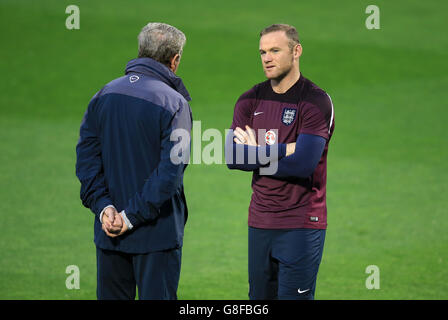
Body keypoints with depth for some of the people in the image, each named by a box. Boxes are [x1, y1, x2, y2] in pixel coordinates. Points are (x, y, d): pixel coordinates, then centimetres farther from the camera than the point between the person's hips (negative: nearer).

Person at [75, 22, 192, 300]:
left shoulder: (104, 96, 6)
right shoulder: (174, 104, -11)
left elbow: (86, 156, 0)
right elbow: (171, 170, -19)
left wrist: (103, 206, -6)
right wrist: (132, 216, -15)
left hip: (109, 233, 5)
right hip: (157, 235, -5)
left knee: (111, 296, 12)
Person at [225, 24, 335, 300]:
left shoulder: (316, 102, -7)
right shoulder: (250, 101, 9)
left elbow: (304, 163, -18)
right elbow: (232, 158, -4)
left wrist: (256, 154, -7)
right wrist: (284, 150, -13)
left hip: (301, 223, -5)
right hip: (260, 221, 5)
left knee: (294, 296, -8)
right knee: (260, 297, 8)